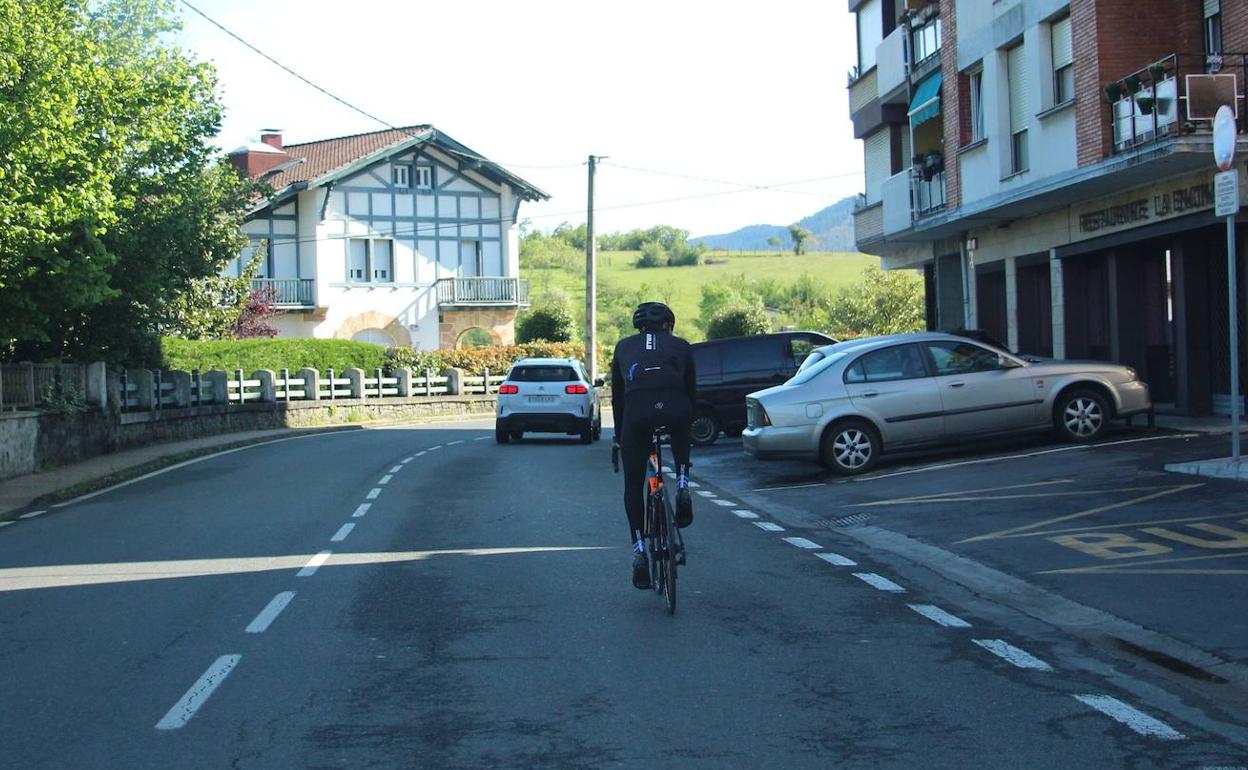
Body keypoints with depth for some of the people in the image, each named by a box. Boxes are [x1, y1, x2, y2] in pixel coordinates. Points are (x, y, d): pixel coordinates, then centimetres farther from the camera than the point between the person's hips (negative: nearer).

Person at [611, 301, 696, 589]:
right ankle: (682, 485, 19)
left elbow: (616, 394, 32)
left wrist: (619, 435, 40)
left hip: (636, 411, 0)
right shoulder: (681, 346, 27)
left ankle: (639, 549, 6)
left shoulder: (624, 346, 29)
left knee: (633, 485, 14)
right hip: (675, 410, 0)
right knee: (681, 435, 39)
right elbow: (691, 389, 30)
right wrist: (688, 423, 44)